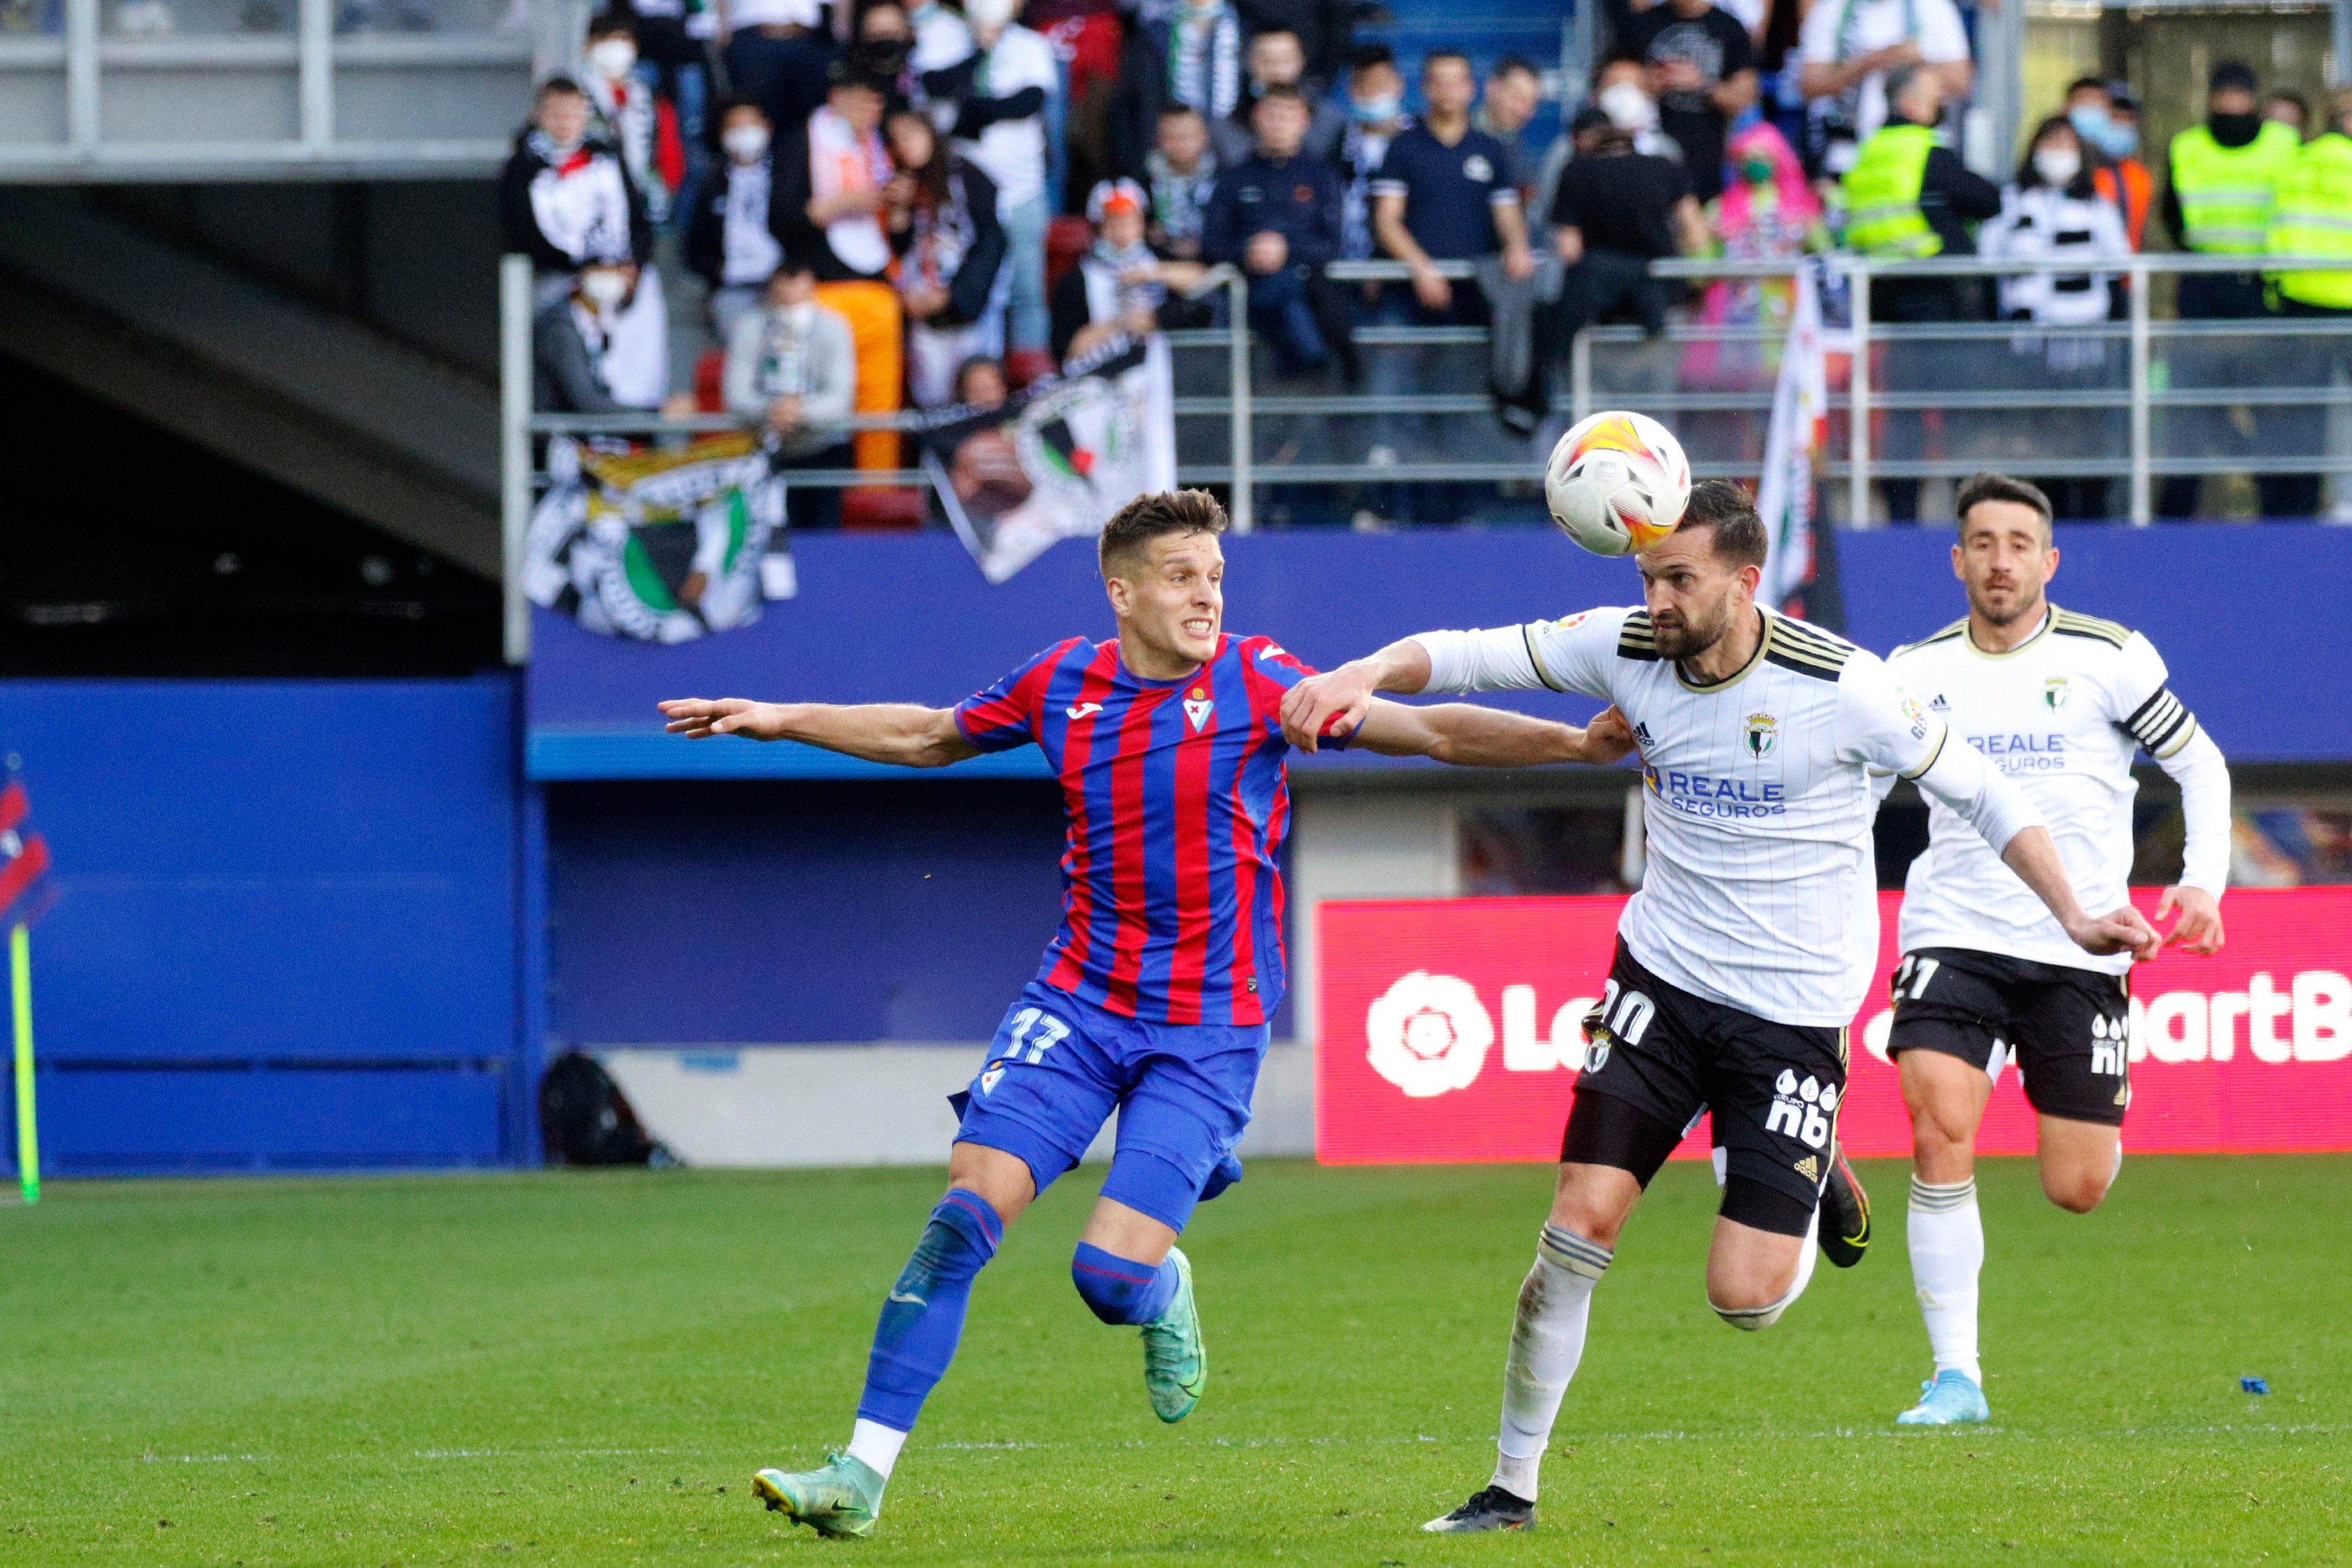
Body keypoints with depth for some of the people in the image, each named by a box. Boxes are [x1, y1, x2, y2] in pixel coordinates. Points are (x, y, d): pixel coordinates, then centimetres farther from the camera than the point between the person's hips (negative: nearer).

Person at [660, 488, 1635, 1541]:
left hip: (1208, 1030, -3)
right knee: (967, 1211, -12)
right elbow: (929, 736, 22)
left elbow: (1431, 731, -11)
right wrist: (783, 721, 21)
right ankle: (864, 1473, -8)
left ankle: (1167, 1296, 26)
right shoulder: (1063, 684, 3)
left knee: (1111, 1272, -14)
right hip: (1075, 1005, 3)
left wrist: (1577, 742, -20)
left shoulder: (1253, 684, -8)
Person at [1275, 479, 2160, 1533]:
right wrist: (1365, 675, -26)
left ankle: (1819, 1188, 27)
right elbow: (1462, 657, -5)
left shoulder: (1837, 686, -17)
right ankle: (1512, 1485, 5)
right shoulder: (1626, 649, -6)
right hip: (1663, 976, 3)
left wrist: (2074, 918, -13)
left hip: (1794, 1011, -3)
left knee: (1745, 1298, -8)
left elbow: (1978, 793, -6)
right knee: (1583, 1218, -9)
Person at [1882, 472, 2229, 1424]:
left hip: (2080, 945, -1)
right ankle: (1955, 1375, -15)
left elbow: (2200, 765, 8)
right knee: (1940, 1135, -21)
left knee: (2076, 1192, 0)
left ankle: (2100, 1118, 39)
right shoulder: (1915, 671, 5)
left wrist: (2203, 882, -4)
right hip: (1955, 939, 1)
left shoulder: (2109, 659, -1)